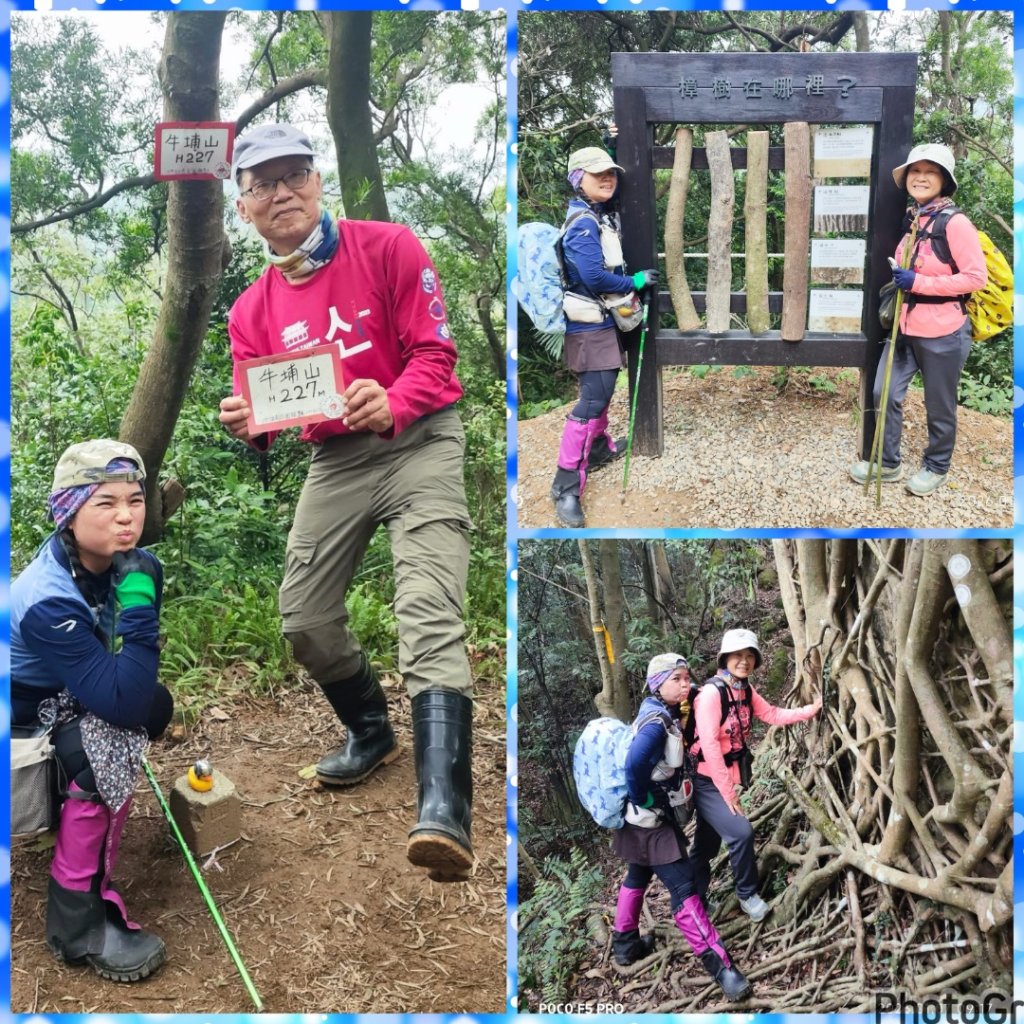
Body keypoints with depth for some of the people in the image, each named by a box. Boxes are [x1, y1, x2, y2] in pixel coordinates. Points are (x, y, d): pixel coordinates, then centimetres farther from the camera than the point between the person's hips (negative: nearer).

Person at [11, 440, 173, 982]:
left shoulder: (133, 568, -12)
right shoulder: (47, 601, -33)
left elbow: (133, 685, 4)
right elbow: (120, 702, -38)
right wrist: (138, 606, -40)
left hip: (66, 698, 8)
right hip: (21, 717, -8)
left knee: (156, 703, -12)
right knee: (108, 743, -29)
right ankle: (78, 922, -17)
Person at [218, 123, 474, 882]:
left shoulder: (388, 248, -4)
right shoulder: (253, 311, 8)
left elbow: (434, 352, -10)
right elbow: (260, 414, 5)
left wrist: (391, 404, -30)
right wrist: (246, 426, -20)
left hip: (419, 441, -5)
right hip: (334, 460, 6)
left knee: (428, 611, -21)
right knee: (304, 618, 8)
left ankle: (444, 810, -28)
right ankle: (371, 733, 35)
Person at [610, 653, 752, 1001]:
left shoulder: (662, 713, 4)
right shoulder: (657, 722, -25)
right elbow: (635, 764, -37)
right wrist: (644, 802, -25)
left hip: (646, 816, 10)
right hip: (650, 819, -10)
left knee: (639, 875, 24)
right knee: (682, 885, -7)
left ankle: (625, 943, 39)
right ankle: (718, 964, -4)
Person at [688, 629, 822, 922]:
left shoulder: (745, 690, 4)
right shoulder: (712, 692, -22)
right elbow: (709, 745, -23)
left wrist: (812, 709, -3)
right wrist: (728, 792, -20)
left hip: (726, 779, 8)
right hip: (707, 782, -8)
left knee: (707, 844, 16)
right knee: (741, 831, -16)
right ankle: (748, 895, 7)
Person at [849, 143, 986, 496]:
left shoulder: (955, 223, -16)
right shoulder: (911, 220, 7)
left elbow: (976, 277, -19)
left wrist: (919, 283, -22)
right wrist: (901, 281, 6)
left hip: (942, 333, -7)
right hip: (906, 327, 7)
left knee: (939, 406, 8)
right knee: (884, 393, 8)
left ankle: (936, 467, 28)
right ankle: (888, 463, 24)